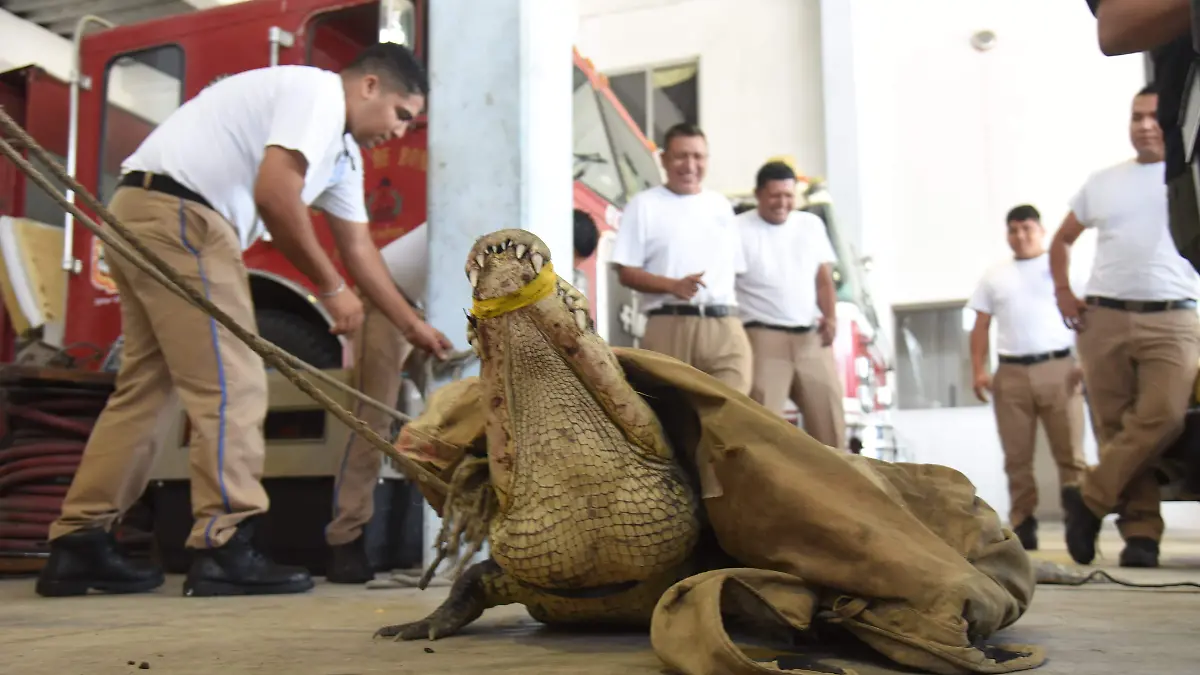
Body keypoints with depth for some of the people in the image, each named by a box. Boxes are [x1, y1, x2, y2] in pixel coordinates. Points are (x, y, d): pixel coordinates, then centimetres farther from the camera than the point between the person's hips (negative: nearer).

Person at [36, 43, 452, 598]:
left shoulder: (342, 150, 22)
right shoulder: (318, 93, -8)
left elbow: (358, 247, 25)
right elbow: (275, 195, -20)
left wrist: (413, 327, 27)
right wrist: (331, 288, -10)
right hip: (178, 214, -11)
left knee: (144, 385, 11)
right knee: (230, 385, -10)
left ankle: (78, 546, 15)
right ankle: (224, 551, -8)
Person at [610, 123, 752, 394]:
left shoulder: (721, 205, 19)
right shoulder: (644, 205, 5)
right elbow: (626, 273, -1)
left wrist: (732, 317, 11)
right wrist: (674, 285, -16)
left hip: (725, 326, 4)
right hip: (670, 326, -3)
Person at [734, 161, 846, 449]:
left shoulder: (812, 224, 12)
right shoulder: (738, 230, -3)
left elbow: (824, 279, 13)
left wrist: (830, 317, -5)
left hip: (812, 338, 5)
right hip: (764, 338, -5)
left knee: (829, 417, 6)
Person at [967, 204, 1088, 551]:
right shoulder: (994, 277, 17)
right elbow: (980, 327, 15)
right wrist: (979, 370, 2)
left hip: (1059, 369, -2)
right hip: (1011, 373, 2)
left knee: (1070, 451, -7)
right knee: (1017, 457, 2)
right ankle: (1022, 523, 8)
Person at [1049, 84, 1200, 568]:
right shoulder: (1102, 183, 16)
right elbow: (1062, 240, 26)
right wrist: (1063, 292, 11)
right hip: (1104, 318, 2)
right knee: (1116, 429, -1)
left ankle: (1088, 498, -7)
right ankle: (1141, 532, 5)